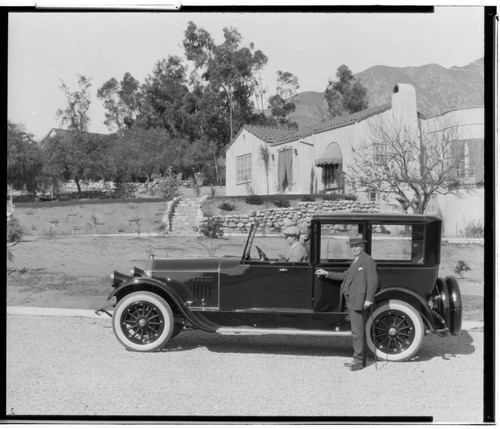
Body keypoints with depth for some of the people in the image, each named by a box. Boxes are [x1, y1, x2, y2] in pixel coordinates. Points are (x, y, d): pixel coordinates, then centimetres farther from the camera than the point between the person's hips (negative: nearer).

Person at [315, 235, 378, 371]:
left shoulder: (368, 260, -10)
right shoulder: (356, 261, 19)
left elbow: (373, 281, -17)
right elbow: (345, 275, 26)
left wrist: (369, 299, -23)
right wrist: (327, 273, 23)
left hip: (359, 302, -10)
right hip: (351, 301, 10)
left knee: (357, 331, -7)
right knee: (357, 331, 14)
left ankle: (358, 361, -2)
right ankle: (361, 359, 22)